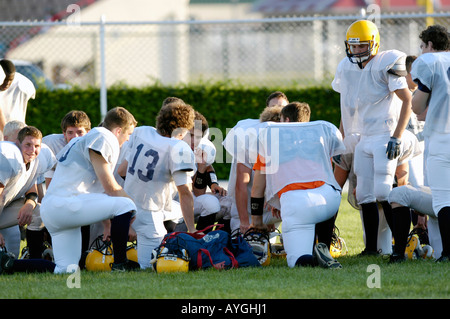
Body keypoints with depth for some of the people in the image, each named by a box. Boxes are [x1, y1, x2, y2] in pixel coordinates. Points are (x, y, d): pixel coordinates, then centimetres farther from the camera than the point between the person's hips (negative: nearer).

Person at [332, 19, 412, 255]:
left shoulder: (386, 64, -11)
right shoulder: (346, 68, 9)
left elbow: (407, 101, -12)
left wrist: (397, 138, -18)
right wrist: (344, 141, 19)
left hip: (385, 136, -6)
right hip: (362, 139, 6)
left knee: (383, 193, -14)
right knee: (365, 195, 4)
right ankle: (371, 247, 9)